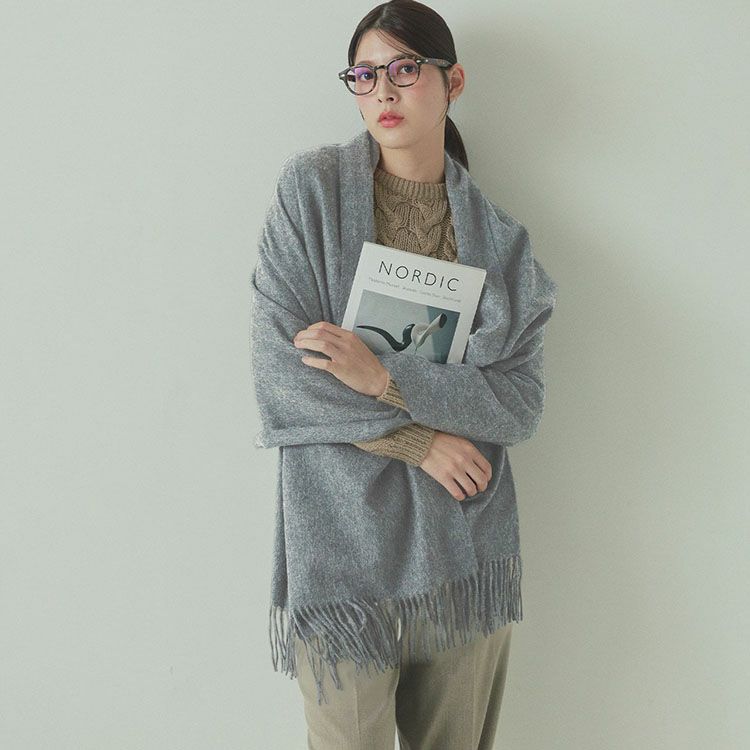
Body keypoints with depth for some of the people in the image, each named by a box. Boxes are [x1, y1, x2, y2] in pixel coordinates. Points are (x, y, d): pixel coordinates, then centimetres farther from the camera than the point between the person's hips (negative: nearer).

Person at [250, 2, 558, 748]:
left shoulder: (499, 238, 3)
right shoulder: (311, 188, -3)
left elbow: (520, 403, -5)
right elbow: (278, 371, -10)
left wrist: (384, 378, -18)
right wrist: (420, 439, -12)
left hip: (467, 550, 3)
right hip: (343, 545, -2)